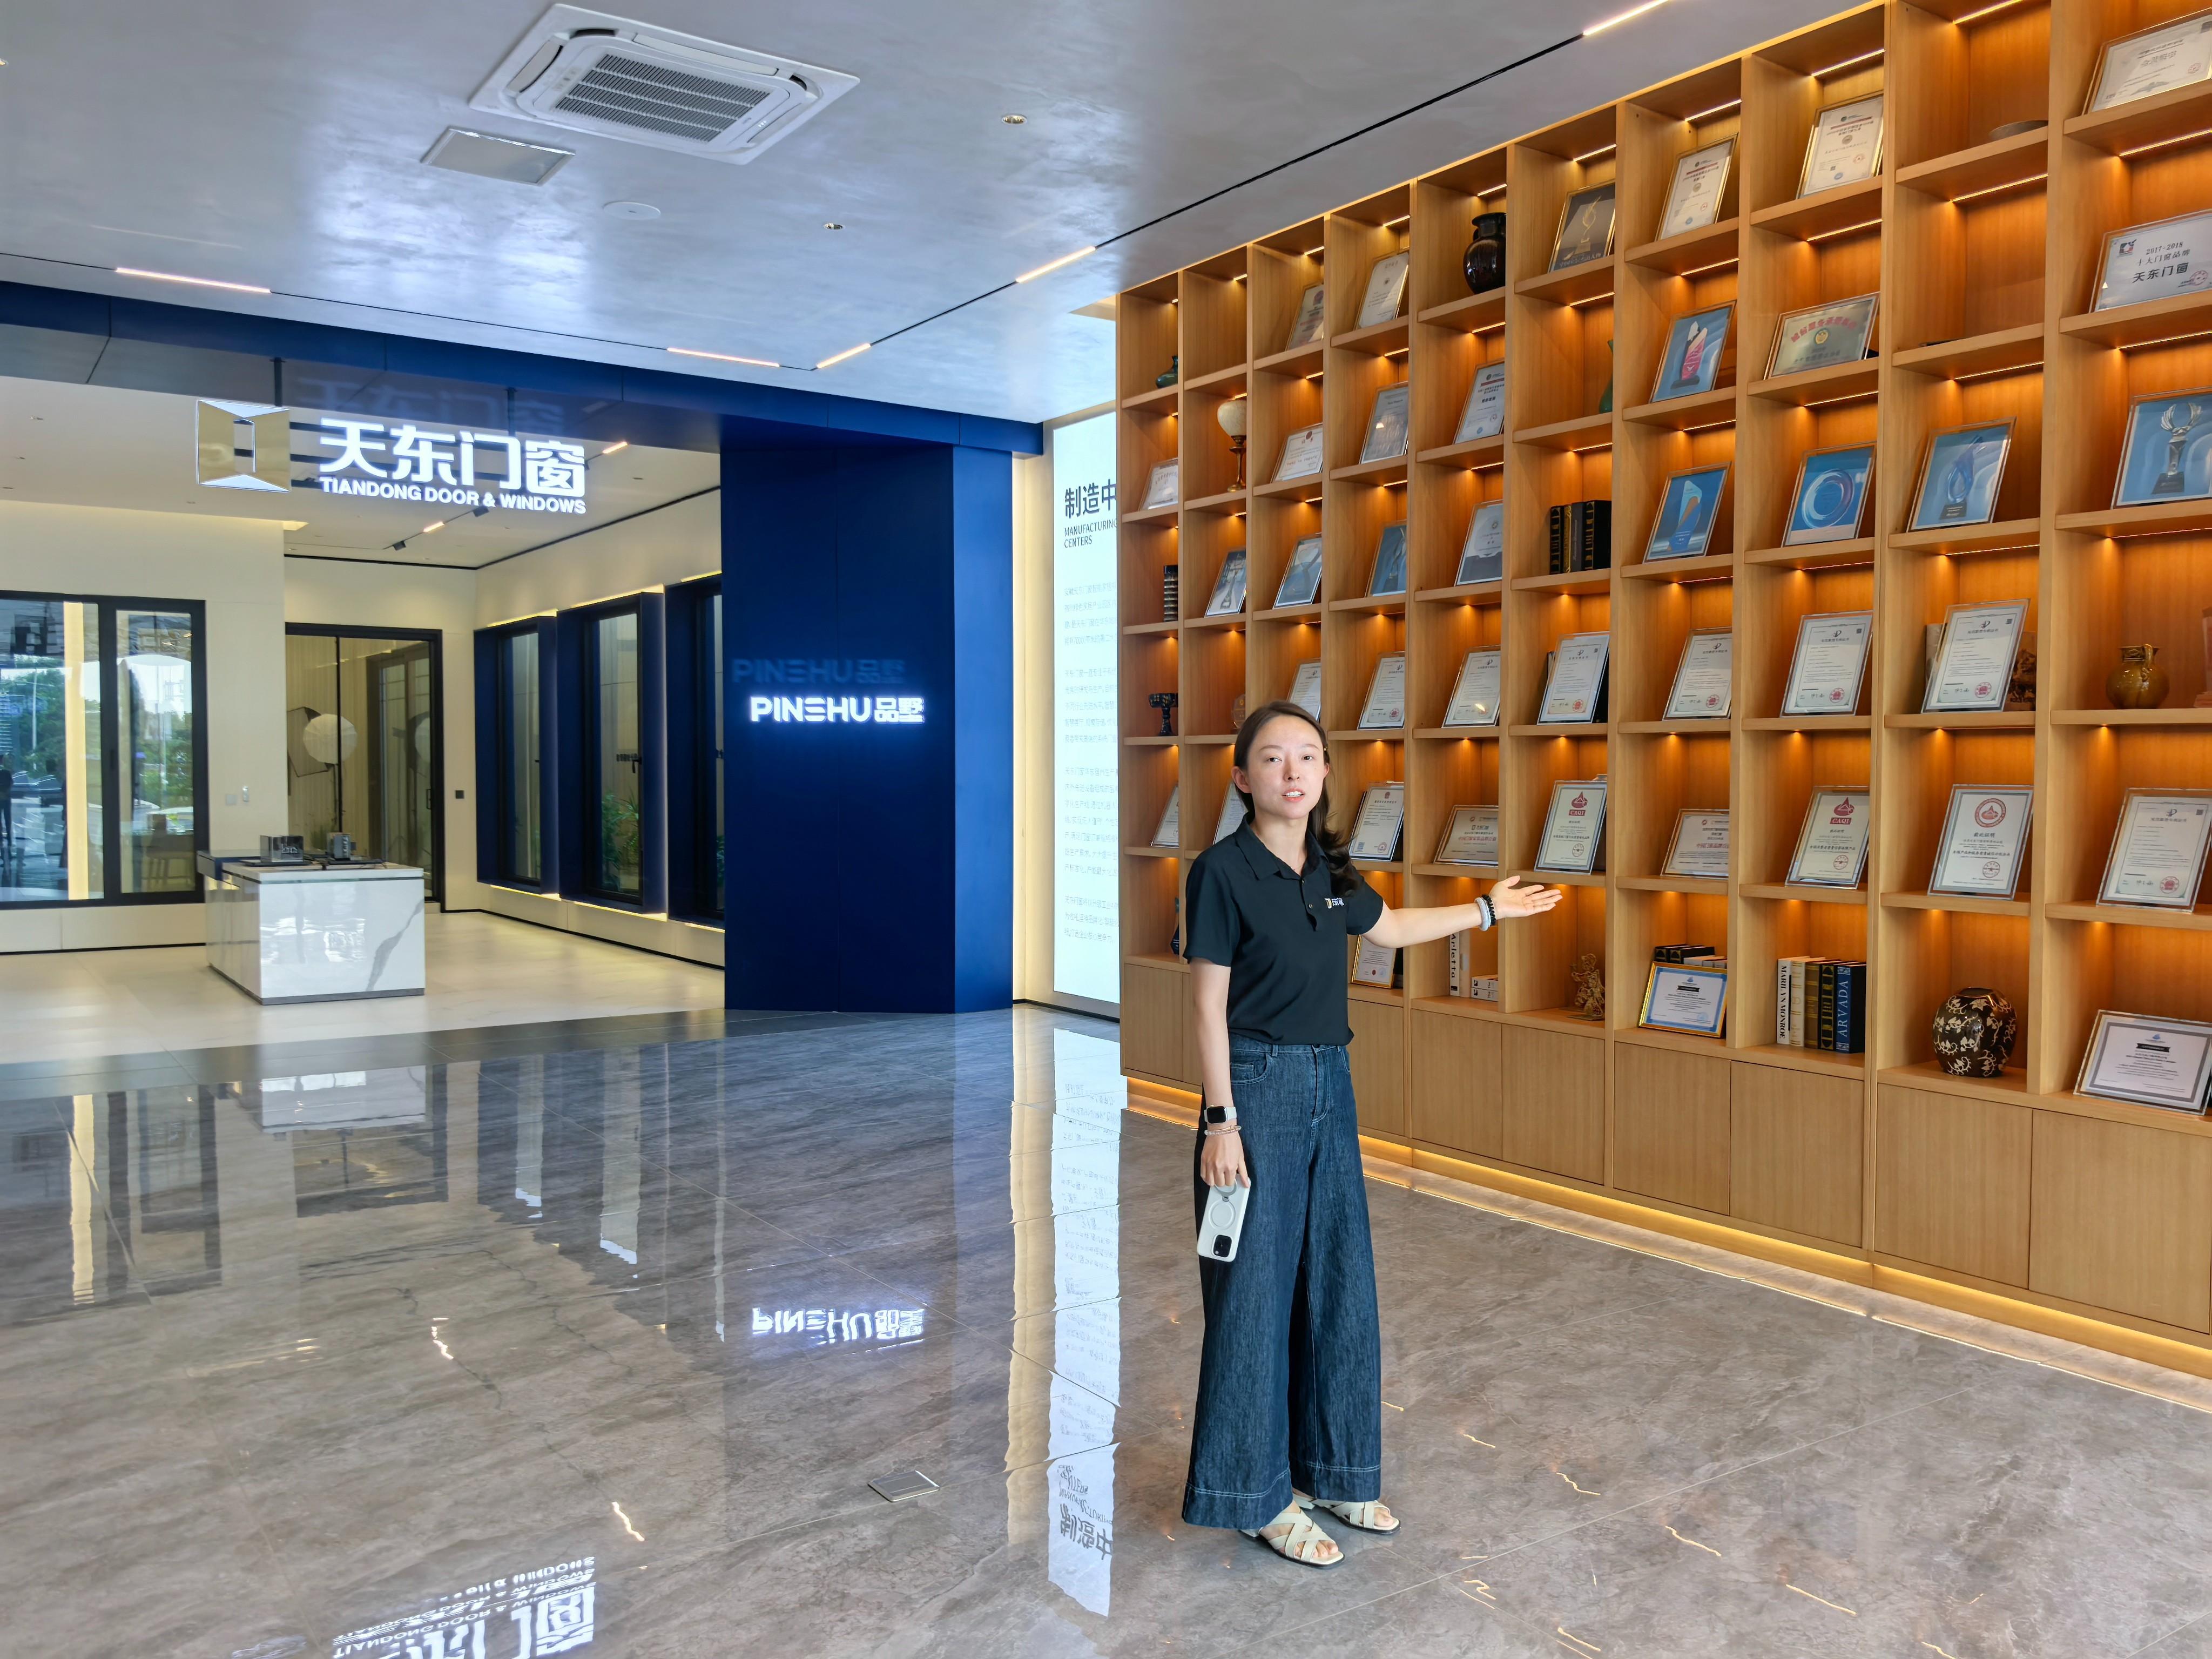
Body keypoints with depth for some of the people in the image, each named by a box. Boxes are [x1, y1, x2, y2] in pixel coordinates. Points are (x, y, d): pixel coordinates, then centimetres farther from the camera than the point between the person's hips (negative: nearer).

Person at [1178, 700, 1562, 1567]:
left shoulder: (1330, 870, 6)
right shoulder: (1223, 870, -13)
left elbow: (1390, 928, 26)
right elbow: (1210, 1008, -13)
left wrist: (1488, 909, 30)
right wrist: (1220, 1122, -16)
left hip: (1330, 1085, 7)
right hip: (1256, 1085, -7)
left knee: (1338, 1283, 14)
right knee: (1257, 1290, 1)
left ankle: (1328, 1469, 31)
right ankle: (1258, 1493, 17)